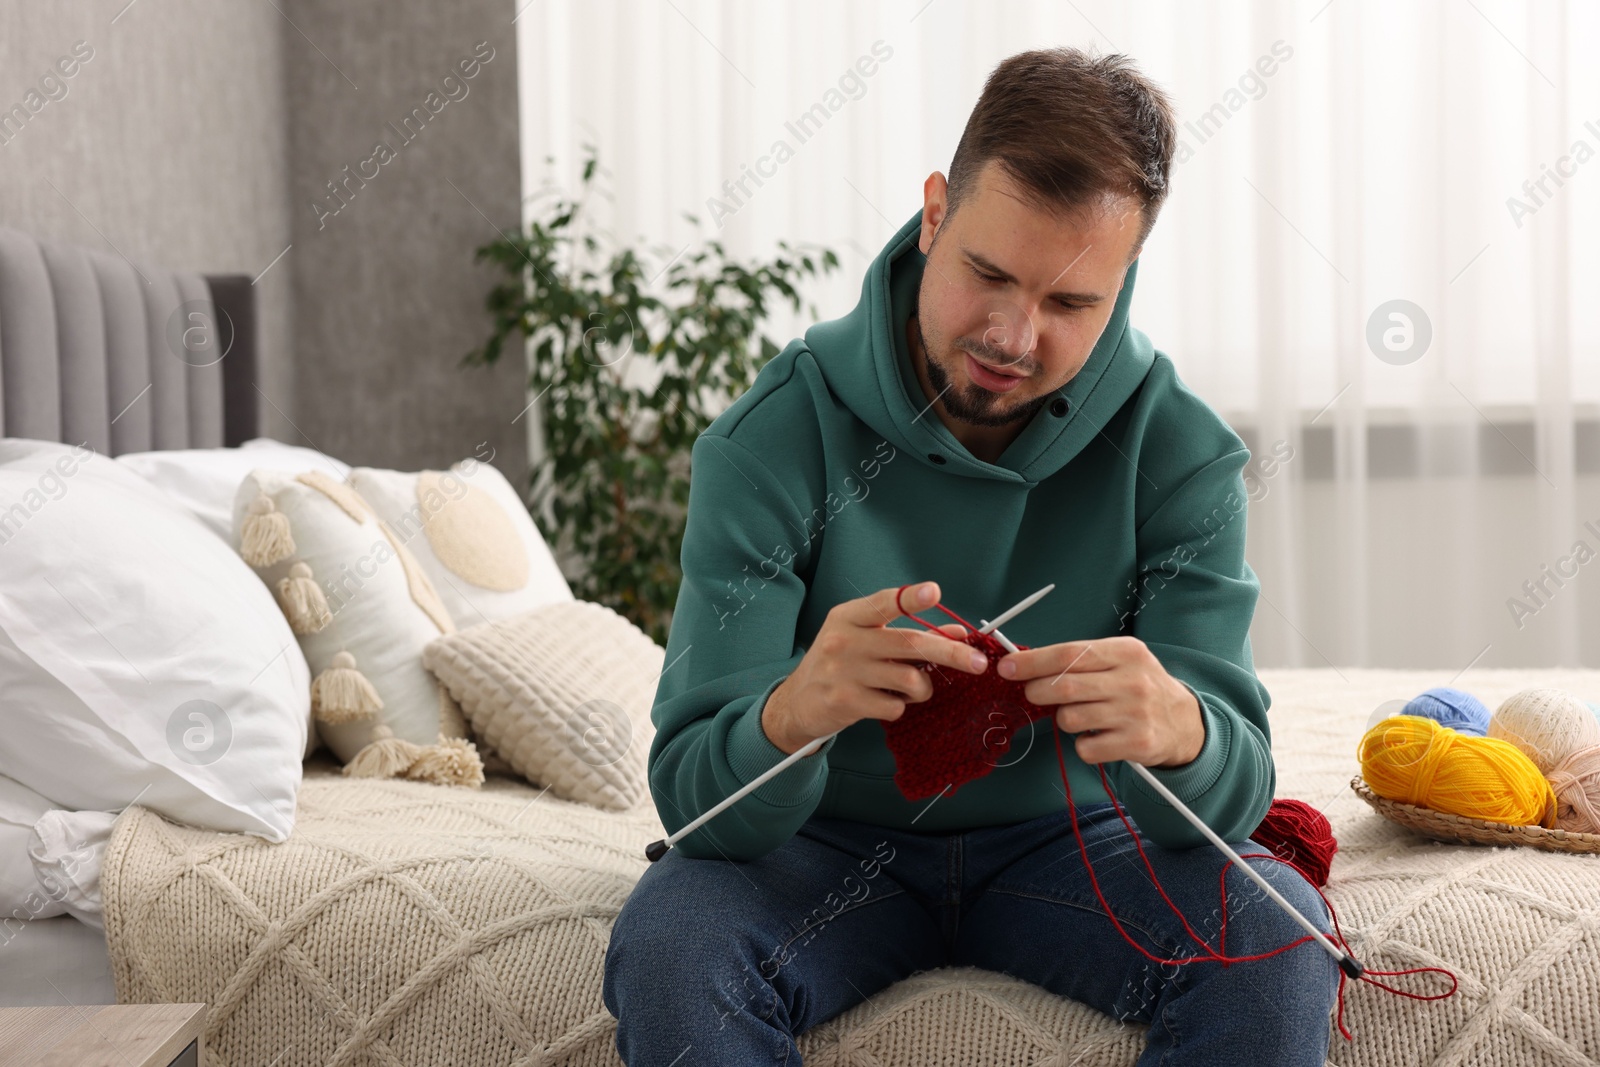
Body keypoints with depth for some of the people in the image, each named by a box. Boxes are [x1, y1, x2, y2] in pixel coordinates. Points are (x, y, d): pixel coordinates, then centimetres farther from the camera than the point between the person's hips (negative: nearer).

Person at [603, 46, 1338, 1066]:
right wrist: (791, 714, -47)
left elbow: (1234, 793, -18)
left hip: (1061, 840, 1)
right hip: (834, 844, -1)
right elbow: (696, 799, -22)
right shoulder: (774, 435, -17)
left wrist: (1179, 732, -44)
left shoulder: (1181, 451, -12)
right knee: (667, 947, -31)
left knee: (1276, 937, -26)